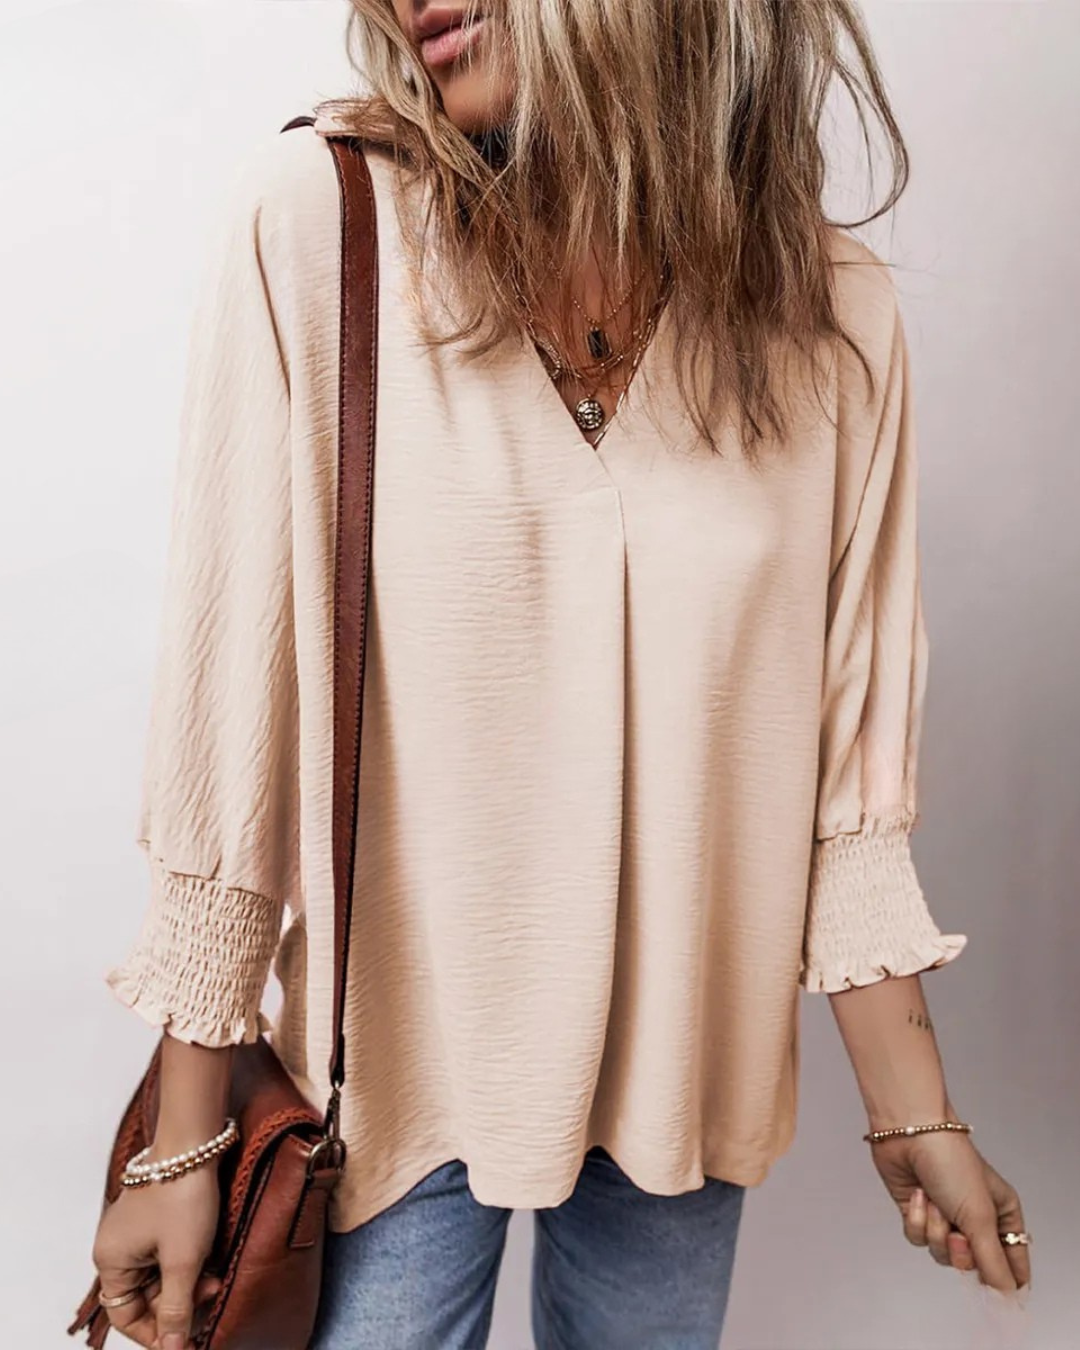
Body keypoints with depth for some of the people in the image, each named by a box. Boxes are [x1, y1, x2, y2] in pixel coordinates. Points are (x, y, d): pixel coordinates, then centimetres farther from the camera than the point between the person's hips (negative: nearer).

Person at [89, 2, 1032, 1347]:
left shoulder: (836, 313, -6)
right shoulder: (313, 221, -13)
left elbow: (844, 757, -1)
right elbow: (226, 698, -12)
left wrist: (911, 1112, 4)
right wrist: (184, 1144, -7)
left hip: (689, 1065, 3)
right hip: (403, 1055, -2)